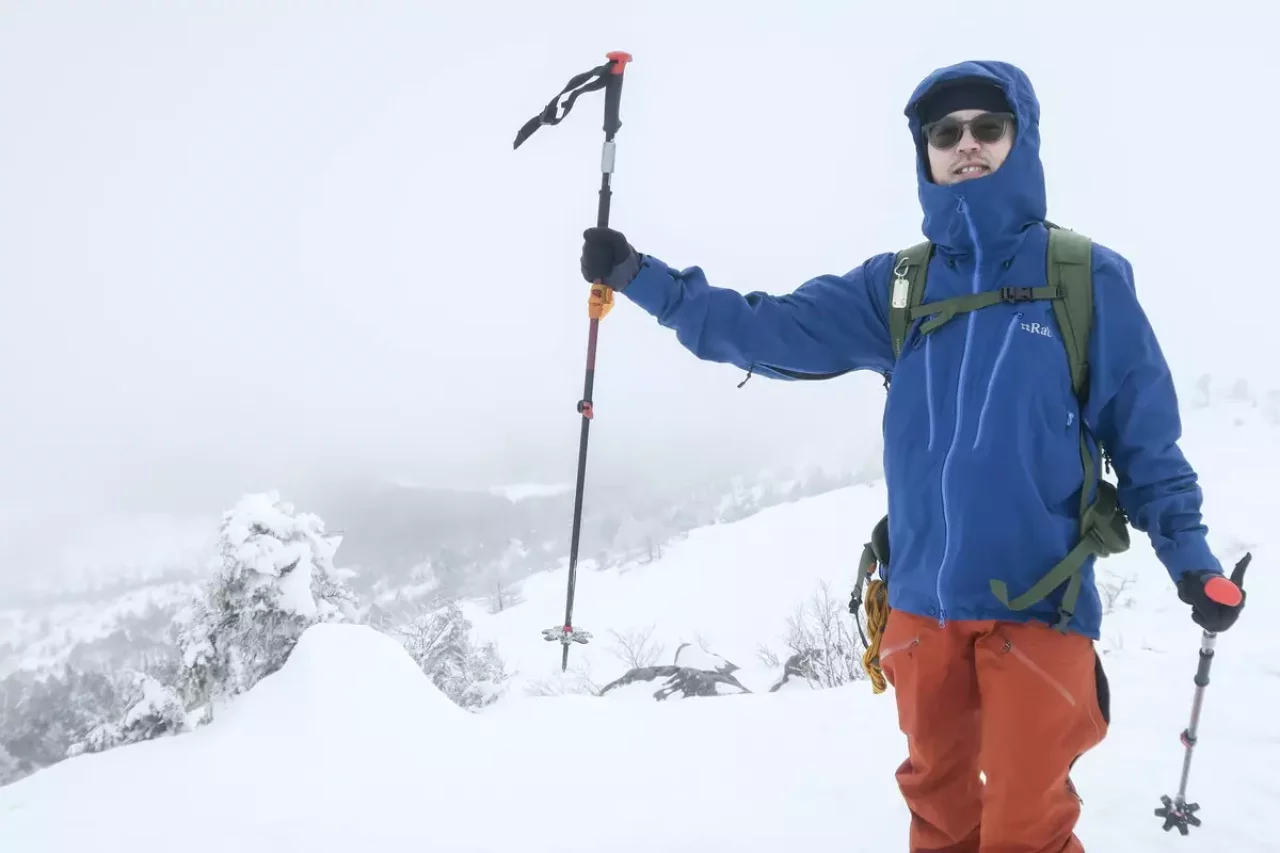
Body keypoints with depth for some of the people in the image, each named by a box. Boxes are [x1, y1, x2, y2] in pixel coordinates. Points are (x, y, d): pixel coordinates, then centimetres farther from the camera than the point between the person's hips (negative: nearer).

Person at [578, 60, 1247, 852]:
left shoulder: (1090, 278, -3)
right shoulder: (896, 286, 5)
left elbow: (1145, 436, 2)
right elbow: (772, 331, 0)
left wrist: (1188, 553, -7)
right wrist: (639, 277, -5)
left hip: (1040, 599, -3)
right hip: (923, 596, 4)